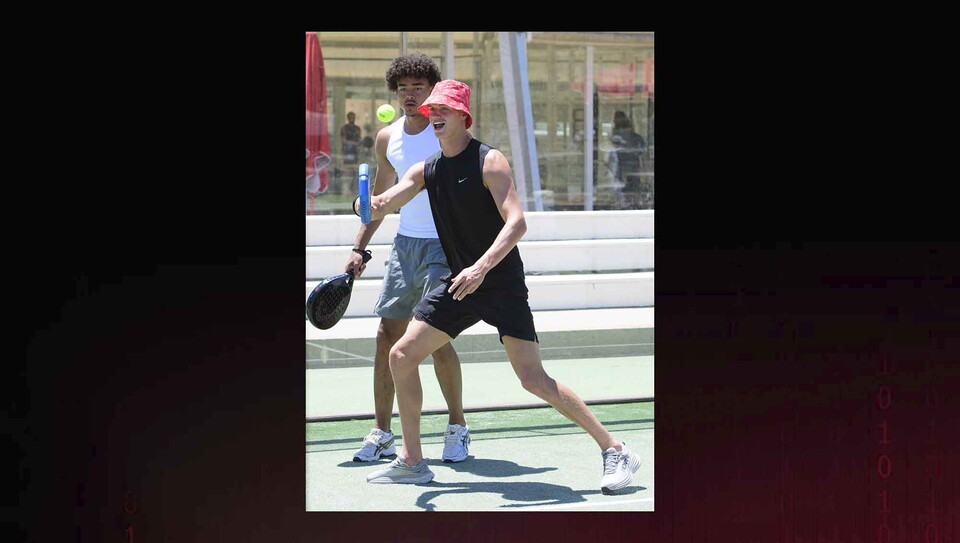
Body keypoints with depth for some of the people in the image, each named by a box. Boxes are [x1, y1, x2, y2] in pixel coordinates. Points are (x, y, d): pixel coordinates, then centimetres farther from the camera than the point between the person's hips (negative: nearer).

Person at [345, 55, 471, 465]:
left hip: (444, 245, -5)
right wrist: (359, 248, 17)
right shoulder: (387, 138, 9)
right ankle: (381, 433, 10)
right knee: (387, 335, 2)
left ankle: (457, 428, 6)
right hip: (405, 243, 6)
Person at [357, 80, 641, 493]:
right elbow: (384, 205, -1)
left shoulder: (489, 161, -13)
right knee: (401, 356, 3)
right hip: (459, 284, 7)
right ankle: (412, 462, 15)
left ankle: (614, 451, -7)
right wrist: (369, 205, -26)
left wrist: (481, 267, -35)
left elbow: (516, 223, -23)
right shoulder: (426, 170, 8)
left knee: (533, 379, -16)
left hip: (501, 284, -7)